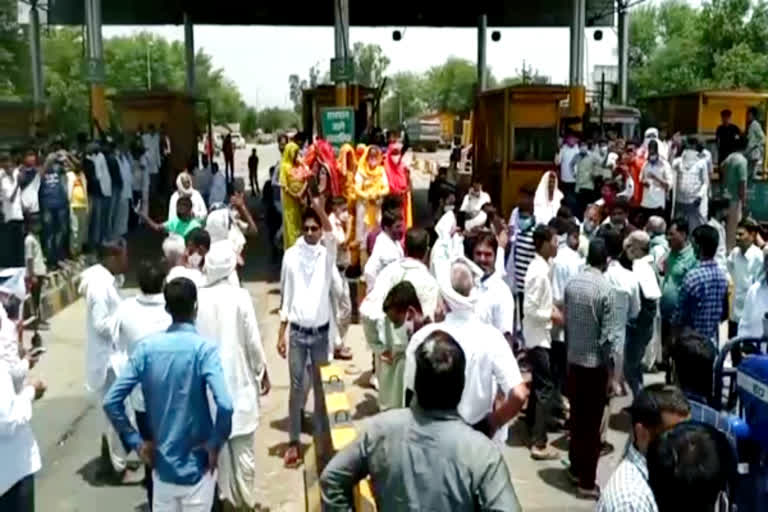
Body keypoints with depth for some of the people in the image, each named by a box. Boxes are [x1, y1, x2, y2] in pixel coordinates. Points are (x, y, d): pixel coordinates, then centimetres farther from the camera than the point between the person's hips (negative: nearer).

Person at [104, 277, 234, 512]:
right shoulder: (203, 349, -18)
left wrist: (136, 442, 2)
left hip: (162, 463, 4)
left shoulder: (146, 347, -5)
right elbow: (225, 405, -30)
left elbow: (111, 401, -6)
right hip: (196, 466, -3)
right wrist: (215, 444, -14)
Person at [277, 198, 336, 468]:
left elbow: (332, 236, -28)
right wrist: (281, 334, 1)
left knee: (321, 386, 10)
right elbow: (286, 297, 3)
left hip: (321, 332, 0)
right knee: (296, 387, 6)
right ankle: (293, 442, 14)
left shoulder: (327, 253, -3)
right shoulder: (291, 255, -1)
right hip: (297, 332, 0)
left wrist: (320, 210, -44)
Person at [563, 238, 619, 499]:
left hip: (573, 358, 6)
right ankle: (587, 482, 10)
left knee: (576, 416, 18)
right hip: (595, 362, -6)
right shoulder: (605, 288, -17)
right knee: (592, 422, 3)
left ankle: (575, 469, 31)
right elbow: (609, 333, -16)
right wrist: (611, 366, -7)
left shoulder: (571, 283, 0)